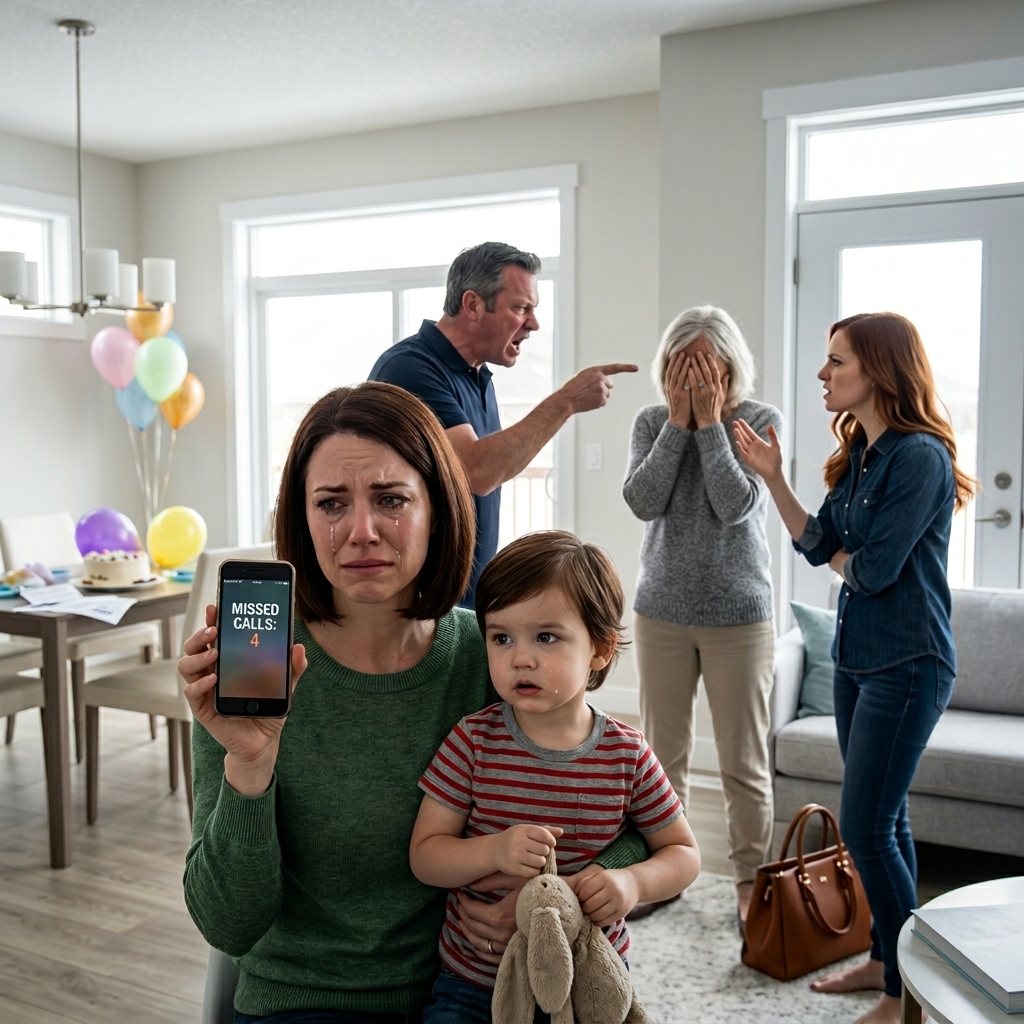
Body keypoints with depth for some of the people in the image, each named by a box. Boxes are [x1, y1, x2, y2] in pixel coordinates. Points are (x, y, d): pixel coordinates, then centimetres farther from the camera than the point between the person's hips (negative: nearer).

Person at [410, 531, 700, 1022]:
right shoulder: (474, 741, -13)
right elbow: (425, 854, -10)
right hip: (472, 981, 0)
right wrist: (494, 851, -29)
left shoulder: (627, 755, -11)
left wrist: (633, 882, -20)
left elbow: (683, 852, 1)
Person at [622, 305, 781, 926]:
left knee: (744, 763, 5)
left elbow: (735, 506, -17)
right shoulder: (652, 421, 2)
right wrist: (678, 421, -12)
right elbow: (644, 502, -12)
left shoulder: (762, 421, -5)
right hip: (662, 611, 3)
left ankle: (752, 882, 23)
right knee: (663, 755, 13)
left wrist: (710, 422, -14)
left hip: (739, 613, -2)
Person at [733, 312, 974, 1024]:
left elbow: (873, 569, -20)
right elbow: (818, 545, 7)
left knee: (865, 828, -5)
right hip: (857, 657, 9)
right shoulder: (859, 453, 9)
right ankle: (885, 959, 31)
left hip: (907, 664, -9)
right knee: (884, 819, 17)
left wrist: (838, 555, 1)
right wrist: (773, 477, -2)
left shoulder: (921, 456, -18)